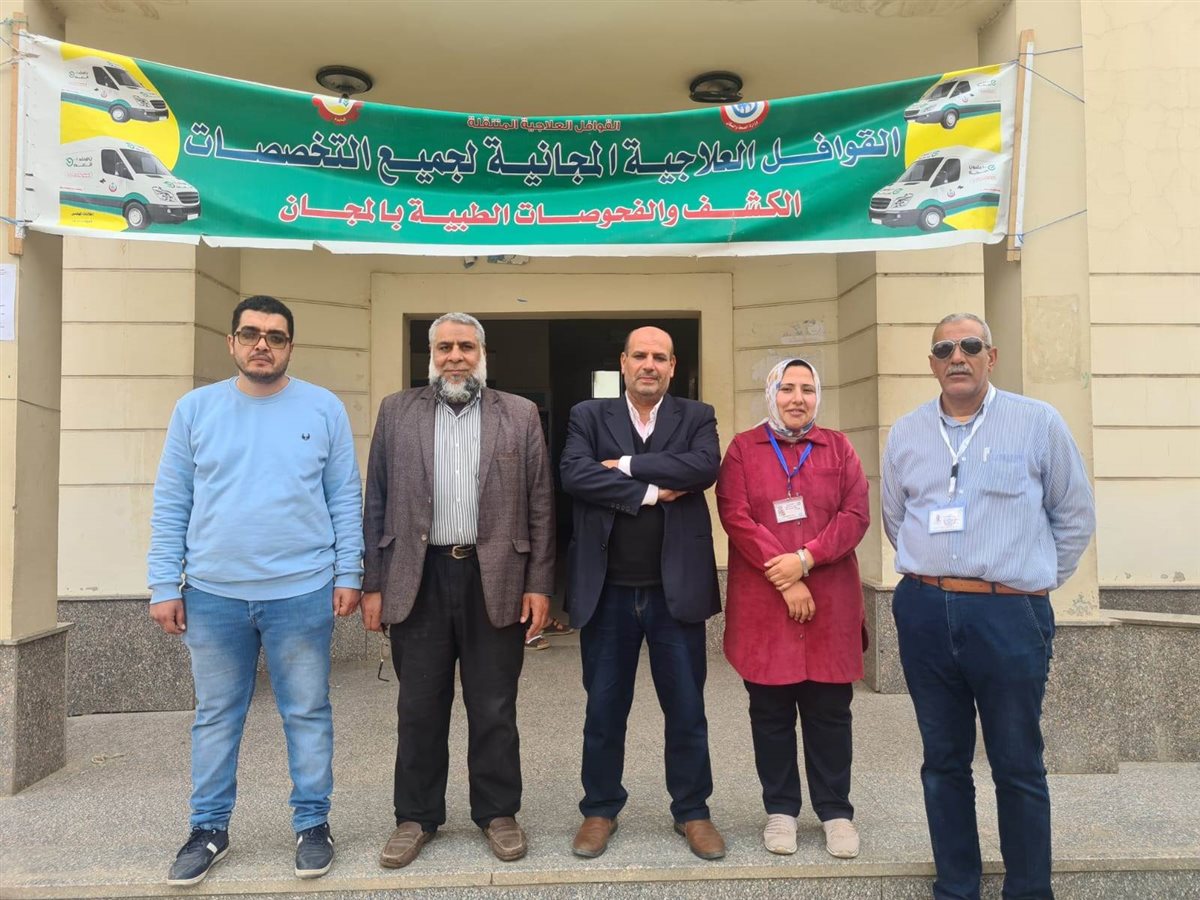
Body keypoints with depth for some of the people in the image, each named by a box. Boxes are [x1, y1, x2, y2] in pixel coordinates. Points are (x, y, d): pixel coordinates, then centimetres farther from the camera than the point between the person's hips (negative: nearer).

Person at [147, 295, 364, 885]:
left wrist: (348, 575, -3)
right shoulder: (195, 408, 4)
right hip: (212, 593, 2)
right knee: (215, 717, 13)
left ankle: (312, 823, 24)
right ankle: (209, 829, 29)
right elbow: (171, 505, 5)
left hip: (302, 592, -1)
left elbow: (346, 499, 2)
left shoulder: (324, 409, 1)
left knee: (307, 714, 8)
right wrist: (164, 585, 1)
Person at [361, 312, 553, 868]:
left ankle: (498, 812, 25)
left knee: (494, 708, 9)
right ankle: (416, 816, 26)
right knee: (419, 707, 10)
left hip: (496, 579, -1)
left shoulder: (520, 415, 5)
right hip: (417, 579, 1)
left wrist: (539, 584, -2)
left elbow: (539, 506, 3)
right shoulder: (396, 412, 7)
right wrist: (374, 584, 2)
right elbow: (377, 504, 6)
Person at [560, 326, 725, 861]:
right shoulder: (589, 416, 5)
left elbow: (705, 467, -15)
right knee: (604, 710, 13)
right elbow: (574, 475, -13)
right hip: (607, 591, 0)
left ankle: (692, 812, 30)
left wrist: (627, 465, -14)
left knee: (687, 710, 11)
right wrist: (650, 491, -14)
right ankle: (600, 810, 31)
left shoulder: (696, 417, 5)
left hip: (676, 589, 0)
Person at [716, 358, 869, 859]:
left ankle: (835, 811, 22)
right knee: (771, 712, 7)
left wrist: (804, 559, -13)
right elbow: (736, 516, -6)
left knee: (829, 712, 8)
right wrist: (783, 579, -13)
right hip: (762, 603, -1)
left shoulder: (838, 448, 10)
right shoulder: (743, 448, 5)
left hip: (829, 603, 1)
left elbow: (856, 514, 0)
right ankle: (780, 810, 22)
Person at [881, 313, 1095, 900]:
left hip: (1009, 615, -3)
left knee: (1018, 765, 6)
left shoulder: (1038, 422, -1)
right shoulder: (906, 433, 8)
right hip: (924, 614, 3)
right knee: (943, 761, 13)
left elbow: (1075, 517, 7)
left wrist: (1033, 583, 9)